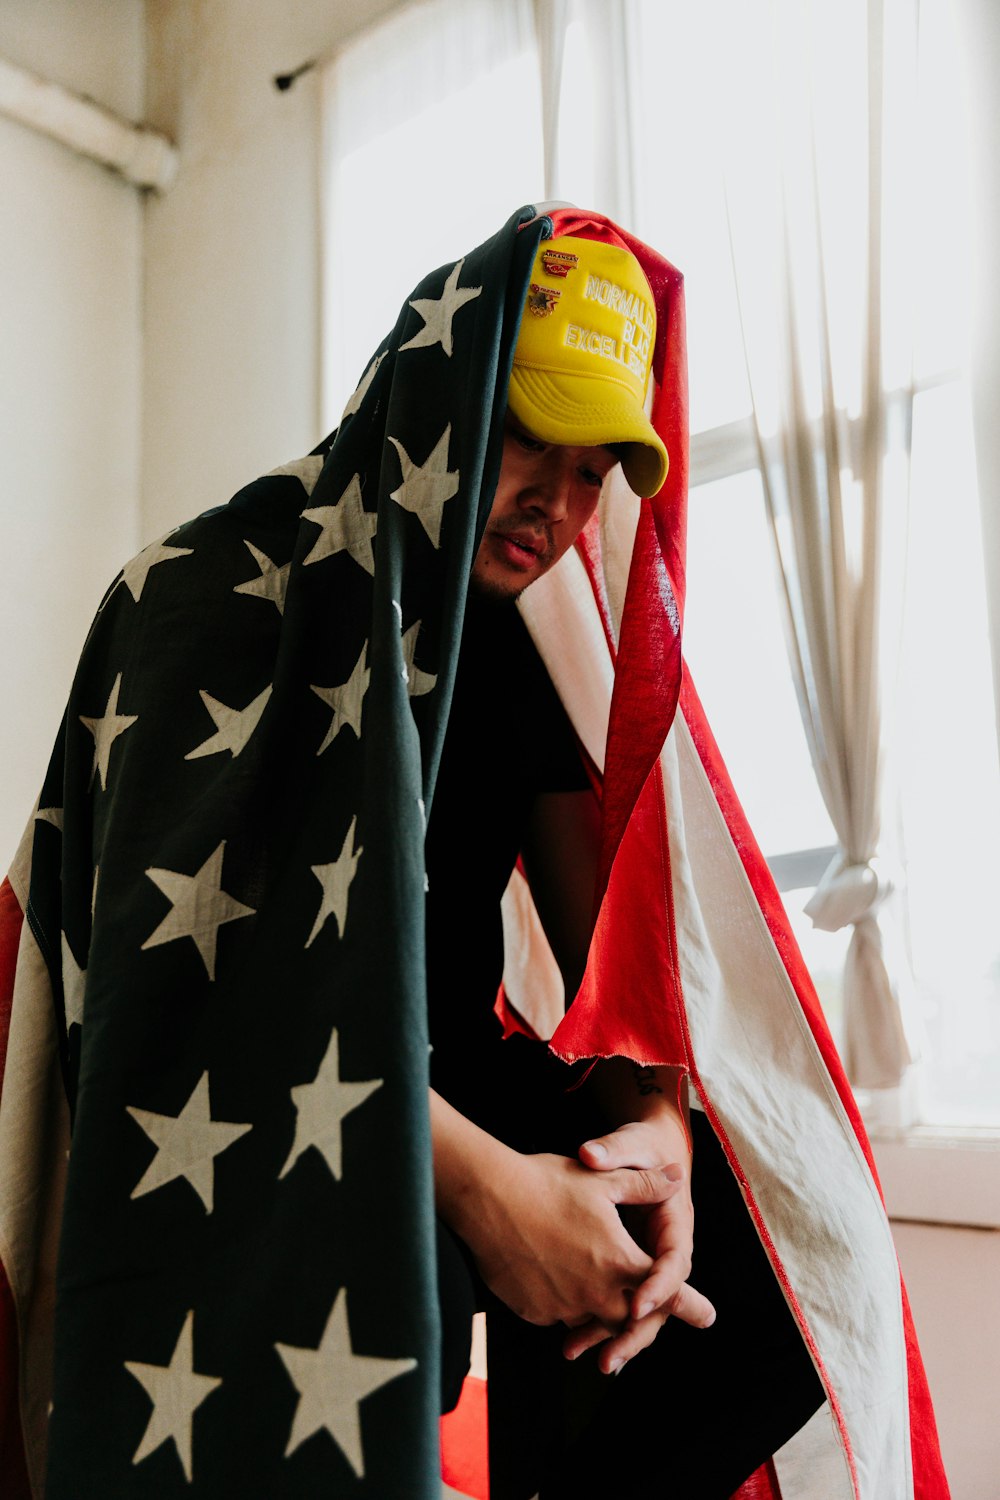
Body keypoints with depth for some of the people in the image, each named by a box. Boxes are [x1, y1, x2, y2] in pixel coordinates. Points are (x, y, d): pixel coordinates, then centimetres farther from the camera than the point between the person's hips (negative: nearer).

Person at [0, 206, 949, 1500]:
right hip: (243, 1146, -5)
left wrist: (656, 1122, -21)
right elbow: (195, 944, -24)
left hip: (453, 1084, 6)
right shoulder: (220, 591, -14)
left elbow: (603, 923, -1)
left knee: (772, 1233, -5)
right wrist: (476, 1179, -31)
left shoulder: (524, 645, 4)